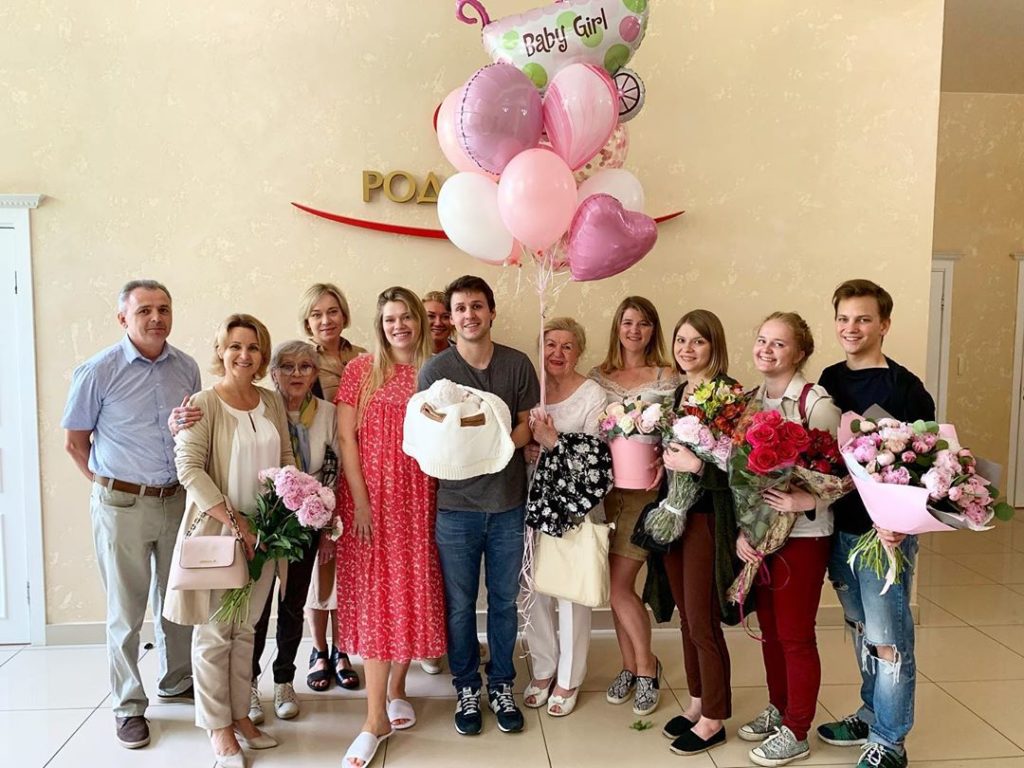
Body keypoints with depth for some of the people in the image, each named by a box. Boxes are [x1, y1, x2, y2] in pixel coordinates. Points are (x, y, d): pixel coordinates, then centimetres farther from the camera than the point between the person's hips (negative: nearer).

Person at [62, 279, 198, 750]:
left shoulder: (186, 368, 2)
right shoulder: (99, 371, -9)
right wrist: (111, 485, 2)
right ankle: (128, 706, 23)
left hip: (178, 500, 4)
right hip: (122, 505, -4)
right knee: (126, 610, 7)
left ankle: (177, 682, 36)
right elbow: (75, 442, -1)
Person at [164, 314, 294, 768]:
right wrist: (235, 521, -20)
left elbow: (287, 458, 12)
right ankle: (218, 726, 21)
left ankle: (239, 714, 28)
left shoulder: (272, 403, 6)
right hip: (215, 530, -5)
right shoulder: (203, 403, -9)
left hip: (262, 532, 5)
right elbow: (189, 468, -16)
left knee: (246, 628, 15)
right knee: (214, 632, 6)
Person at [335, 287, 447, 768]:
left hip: (419, 498, 2)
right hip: (371, 496, -2)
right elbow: (345, 437, -3)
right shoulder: (361, 370, 0)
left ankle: (396, 688, 30)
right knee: (375, 597, 0)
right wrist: (360, 500, -9)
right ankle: (376, 718, 7)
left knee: (414, 591, 8)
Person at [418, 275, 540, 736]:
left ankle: (501, 686, 31)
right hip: (456, 504, -1)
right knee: (460, 604, 10)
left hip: (508, 501, 1)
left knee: (504, 600, 13)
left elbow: (527, 425, 4)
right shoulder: (435, 370, -3)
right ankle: (467, 690, 29)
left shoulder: (518, 364, 2)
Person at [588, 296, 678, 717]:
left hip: (645, 489, -4)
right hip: (604, 487, 4)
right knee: (616, 586, 10)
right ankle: (631, 666, 29)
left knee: (618, 585, -4)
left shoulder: (666, 378, -1)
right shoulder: (598, 376, 9)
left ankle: (645, 665, 18)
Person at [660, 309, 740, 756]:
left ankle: (714, 720, 20)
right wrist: (665, 458, 2)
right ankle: (698, 702, 33)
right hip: (674, 513, 8)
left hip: (707, 517, -7)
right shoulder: (678, 392, 10)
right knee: (686, 616, 17)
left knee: (702, 622, 3)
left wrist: (696, 466, -26)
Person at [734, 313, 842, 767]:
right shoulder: (750, 401, 3)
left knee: (795, 635, 7)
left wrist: (803, 500, -22)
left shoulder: (815, 402, -15)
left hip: (803, 533, -6)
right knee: (769, 629, 18)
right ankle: (778, 709, 39)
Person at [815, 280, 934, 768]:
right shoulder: (829, 380, 6)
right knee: (860, 629, 20)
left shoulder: (904, 388, -12)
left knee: (888, 638, 4)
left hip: (885, 531, -6)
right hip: (839, 525, 6)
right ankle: (871, 713, 38)